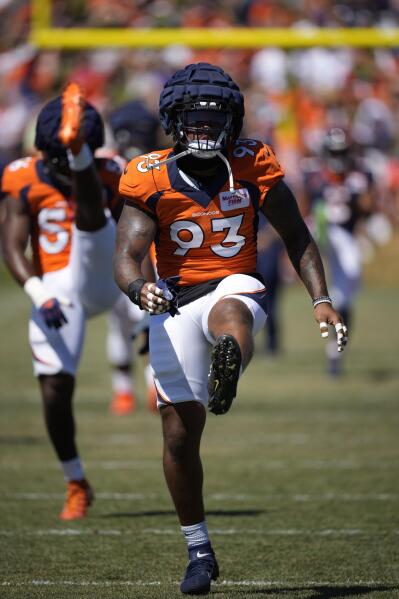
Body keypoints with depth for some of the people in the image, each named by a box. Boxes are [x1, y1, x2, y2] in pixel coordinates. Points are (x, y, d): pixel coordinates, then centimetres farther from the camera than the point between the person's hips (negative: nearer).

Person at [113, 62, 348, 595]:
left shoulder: (252, 167, -1)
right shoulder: (150, 181, -5)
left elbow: (296, 237, 8)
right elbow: (125, 259, -11)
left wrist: (321, 300, -2)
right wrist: (139, 289, -34)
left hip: (236, 285, -1)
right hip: (175, 304, 1)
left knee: (229, 312, -41)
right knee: (180, 434, 0)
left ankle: (226, 376, -78)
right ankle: (199, 551, 16)